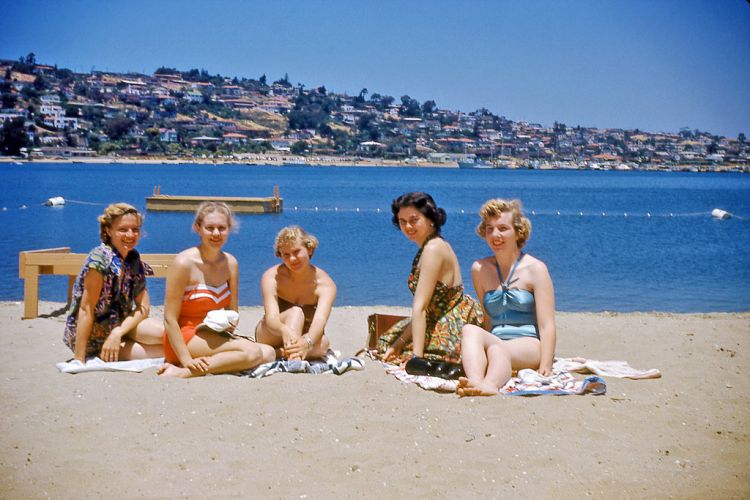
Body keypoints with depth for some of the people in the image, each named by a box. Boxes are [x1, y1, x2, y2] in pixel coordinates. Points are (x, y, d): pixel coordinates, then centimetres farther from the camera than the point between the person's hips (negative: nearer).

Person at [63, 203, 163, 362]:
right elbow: (86, 309, -21)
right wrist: (79, 360, -24)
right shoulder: (100, 259, -20)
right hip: (93, 337, -7)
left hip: (118, 324, 7)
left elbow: (143, 307, -1)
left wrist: (118, 333, -19)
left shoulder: (134, 259, 2)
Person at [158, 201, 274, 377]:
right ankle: (179, 372, -20)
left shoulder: (230, 263, 4)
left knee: (268, 353, -10)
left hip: (214, 337, 7)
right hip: (185, 339, -7)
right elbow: (170, 319, -15)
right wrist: (187, 360, -19)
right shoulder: (184, 262, -15)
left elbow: (232, 312, 14)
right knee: (251, 352, -25)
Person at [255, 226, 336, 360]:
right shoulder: (272, 277, -17)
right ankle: (293, 360, -55)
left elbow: (320, 320, -34)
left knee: (323, 342, -33)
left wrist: (307, 342, -58)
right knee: (295, 313, -33)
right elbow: (271, 318, -31)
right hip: (270, 337, -1)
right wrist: (285, 330, -57)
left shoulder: (325, 284, -16)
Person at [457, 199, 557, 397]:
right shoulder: (479, 269, 16)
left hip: (529, 345, -3)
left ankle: (490, 385, -71)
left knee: (497, 348, -37)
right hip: (494, 343, 3)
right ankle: (476, 383, -59)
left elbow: (546, 325, -3)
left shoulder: (535, 269, 4)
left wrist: (545, 367, -14)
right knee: (470, 329, -30)